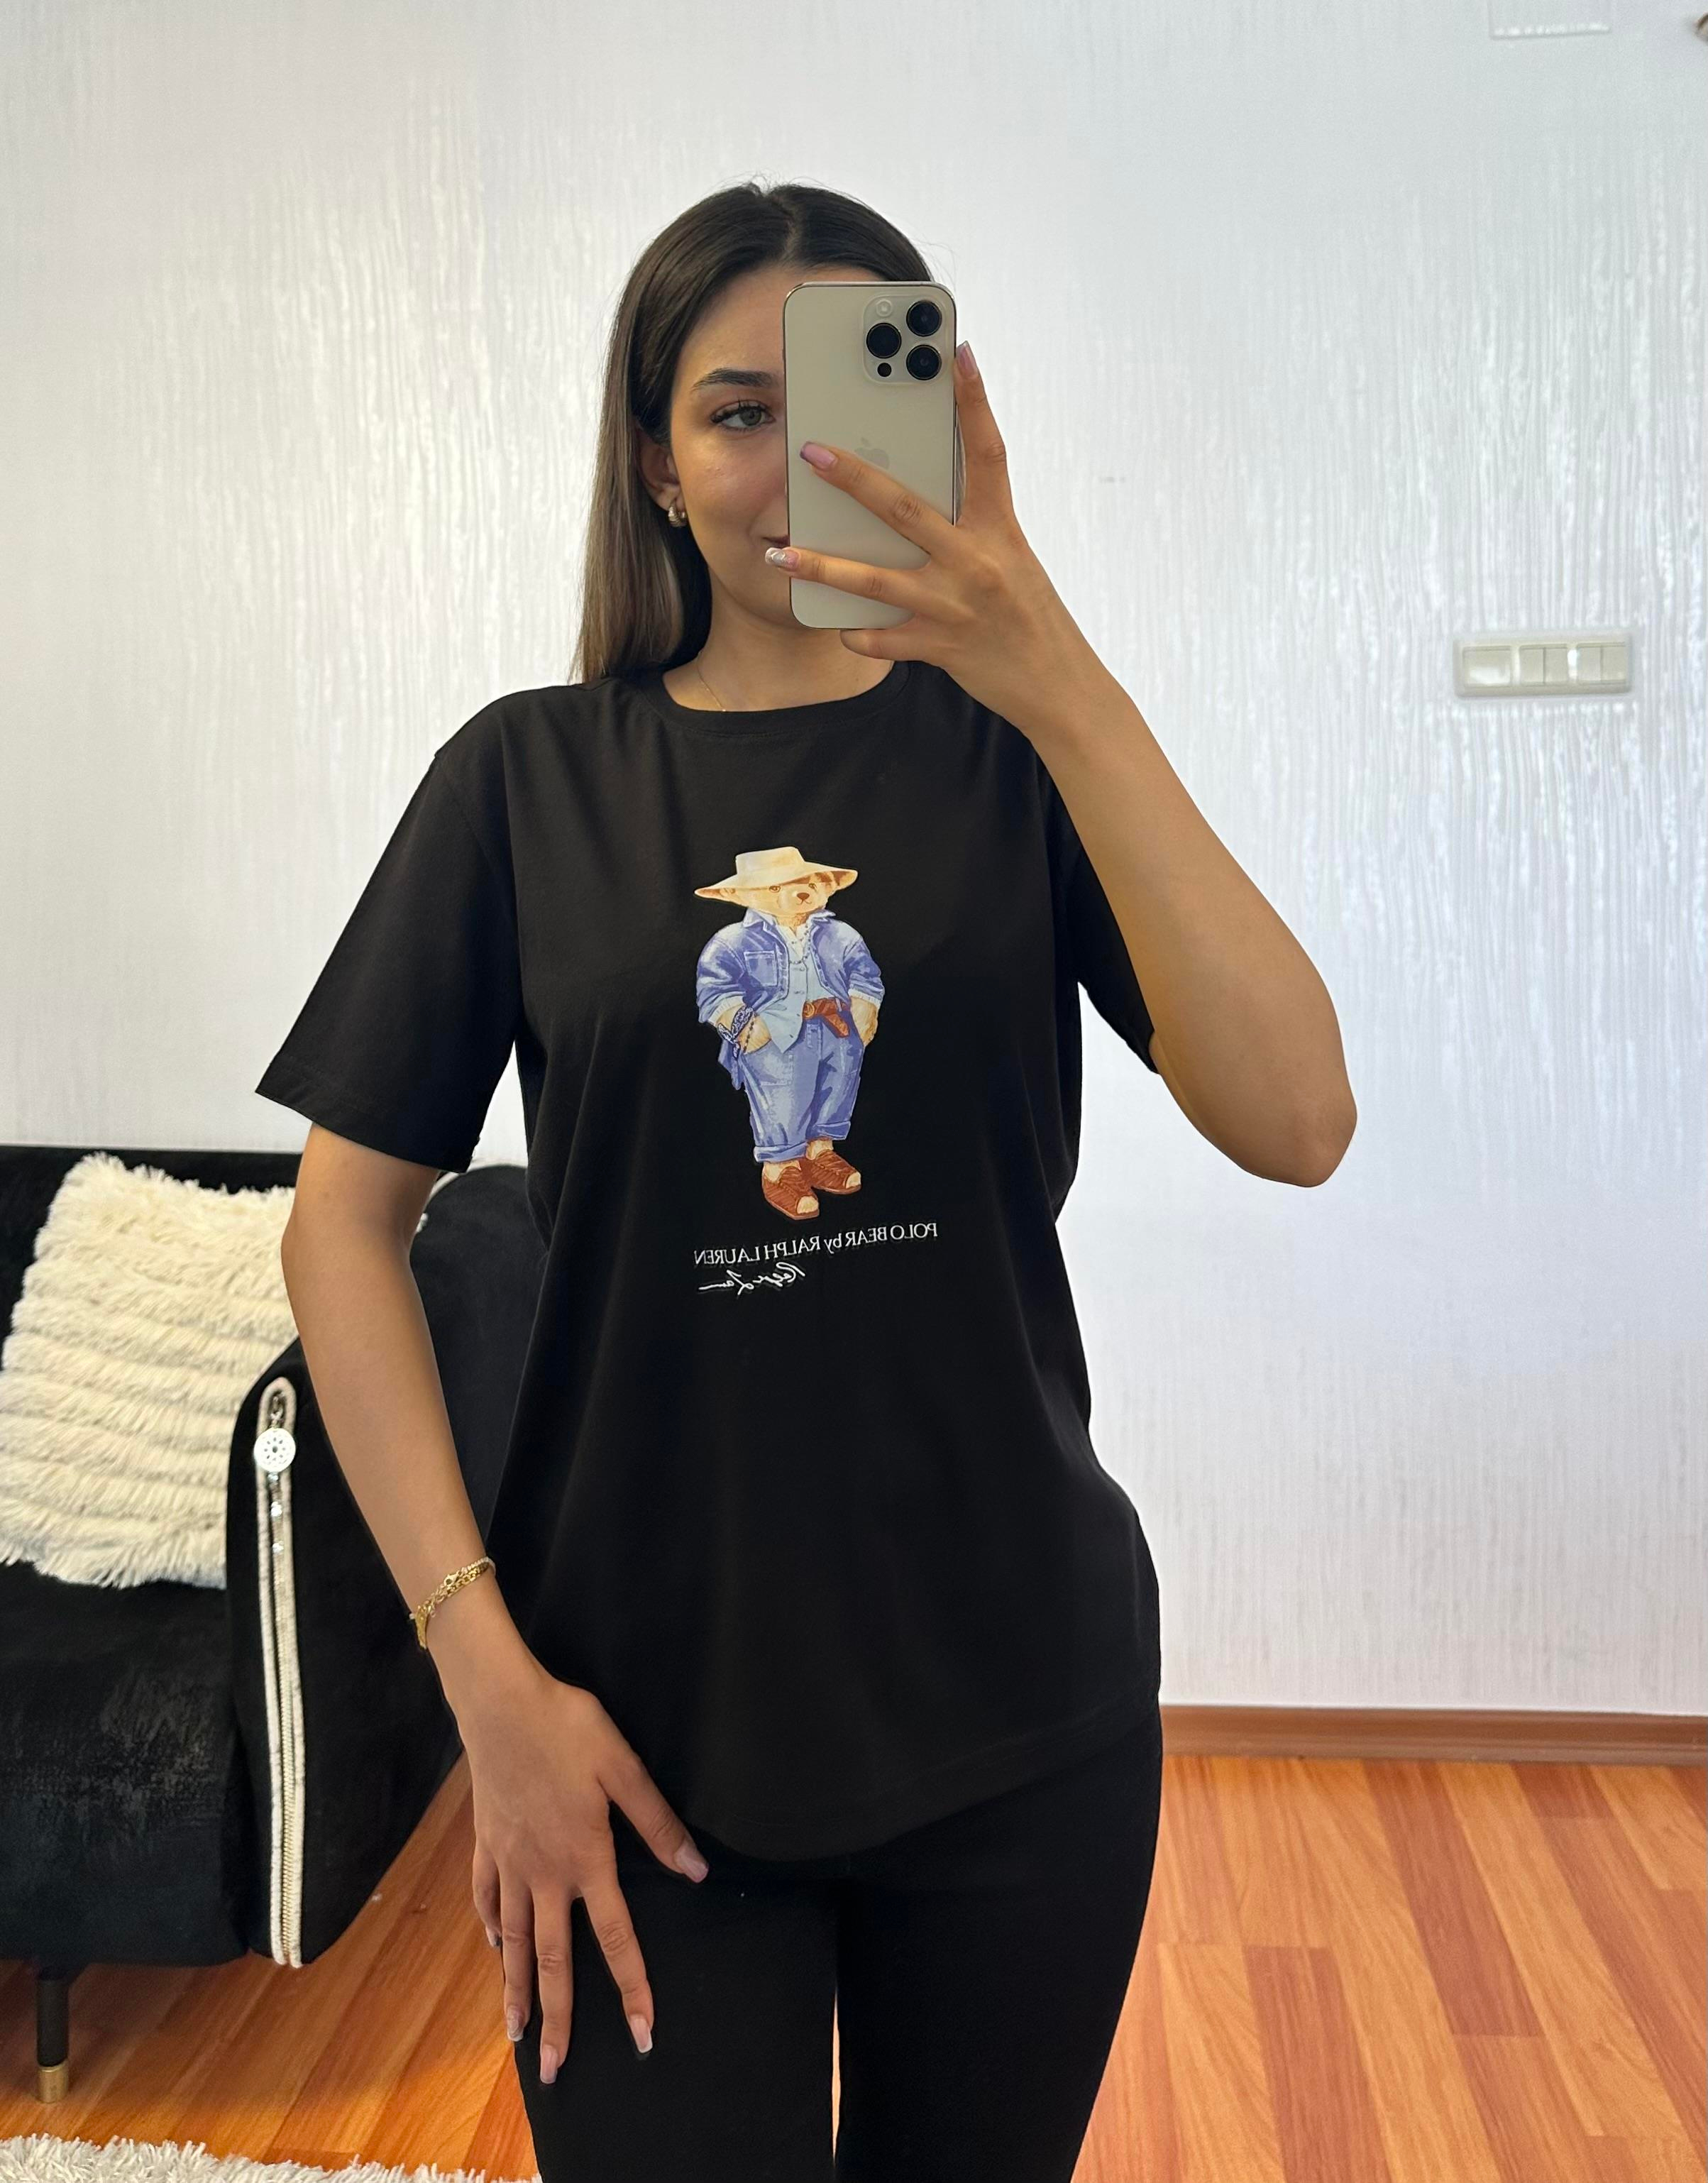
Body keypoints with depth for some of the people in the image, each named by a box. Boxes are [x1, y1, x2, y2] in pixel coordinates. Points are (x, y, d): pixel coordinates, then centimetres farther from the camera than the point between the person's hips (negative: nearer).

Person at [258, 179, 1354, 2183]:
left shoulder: (1014, 753, -2)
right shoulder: (531, 777, -1)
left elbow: (1296, 1122, -18)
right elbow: (345, 1220, -3)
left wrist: (1046, 664, -27)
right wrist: (484, 1665, -9)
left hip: (1016, 1698, 1)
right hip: (643, 1708, 0)